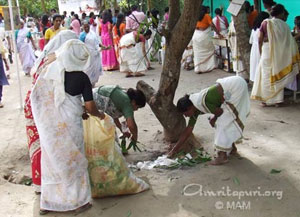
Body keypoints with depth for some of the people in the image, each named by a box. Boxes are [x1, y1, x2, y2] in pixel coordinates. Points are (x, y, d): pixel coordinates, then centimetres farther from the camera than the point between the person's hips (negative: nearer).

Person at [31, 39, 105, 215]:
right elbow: (90, 107, -9)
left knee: (52, 160, 17)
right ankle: (80, 201, 26)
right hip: (69, 124, -4)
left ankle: (48, 203, 28)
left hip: (48, 124, 4)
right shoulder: (82, 77, -11)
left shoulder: (50, 68, -3)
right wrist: (99, 115, 12)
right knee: (73, 160, 13)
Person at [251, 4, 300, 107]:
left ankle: (265, 99, 11)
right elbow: (289, 42, -4)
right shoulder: (283, 25, -6)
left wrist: (261, 52, 9)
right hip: (279, 53, -1)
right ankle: (278, 99, 14)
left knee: (266, 75, 9)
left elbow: (260, 40, -2)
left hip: (266, 51, 1)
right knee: (278, 75, 10)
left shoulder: (265, 23, -2)